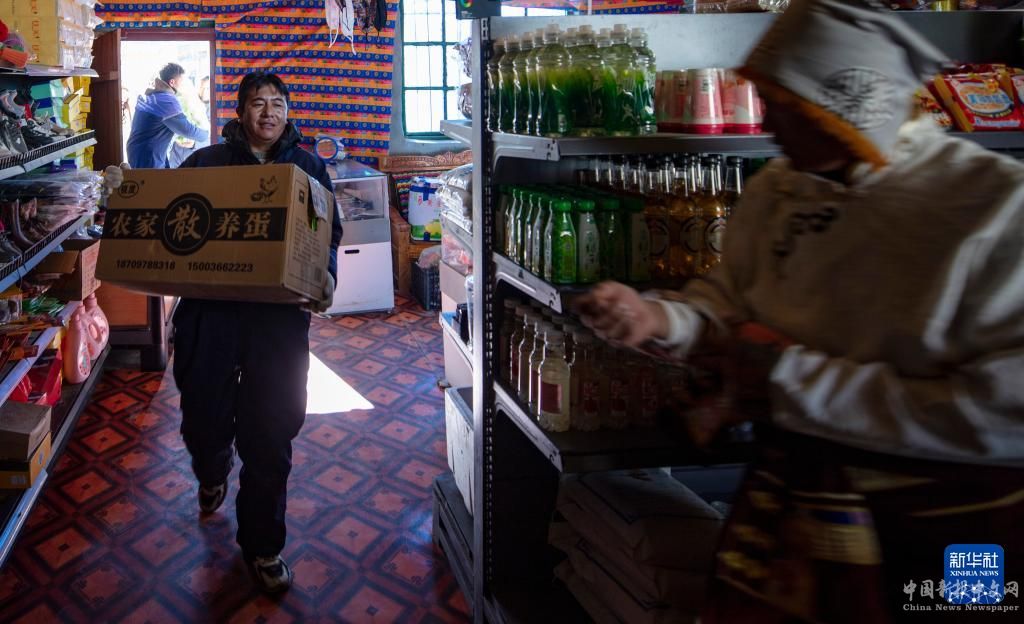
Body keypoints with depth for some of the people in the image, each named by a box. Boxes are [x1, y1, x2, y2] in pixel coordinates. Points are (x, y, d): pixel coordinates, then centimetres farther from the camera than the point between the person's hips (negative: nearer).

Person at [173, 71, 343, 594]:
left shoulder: (307, 167, 13)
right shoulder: (206, 162, 11)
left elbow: (329, 232, 11)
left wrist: (326, 275, -8)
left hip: (279, 310, 0)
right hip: (209, 304, 0)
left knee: (271, 432, 2)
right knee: (203, 417, 3)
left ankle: (262, 545, 19)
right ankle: (213, 473, 43)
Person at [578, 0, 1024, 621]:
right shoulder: (776, 188, 2)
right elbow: (730, 298, 13)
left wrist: (794, 382, -20)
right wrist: (656, 317, -11)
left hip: (957, 522, -4)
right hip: (793, 494, 5)